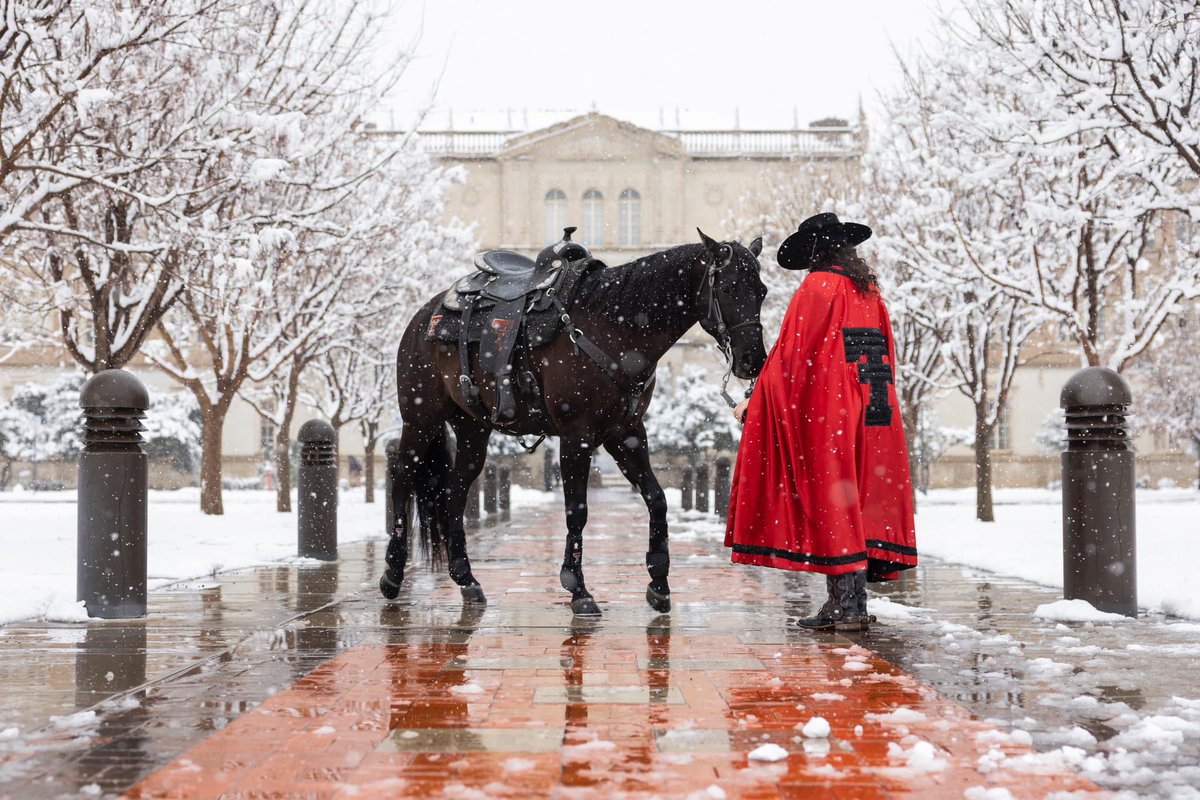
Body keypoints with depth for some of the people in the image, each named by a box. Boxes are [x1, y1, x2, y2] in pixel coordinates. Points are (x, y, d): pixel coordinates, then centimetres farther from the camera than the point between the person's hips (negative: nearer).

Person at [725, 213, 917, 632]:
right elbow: (883, 361, 17)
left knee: (830, 507, -3)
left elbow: (789, 357, -9)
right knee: (859, 504, 8)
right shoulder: (870, 294, 15)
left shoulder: (817, 288, -6)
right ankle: (851, 604, 10)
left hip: (825, 417, -7)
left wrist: (754, 403, 1)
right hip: (872, 421, 7)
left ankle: (846, 605, -4)